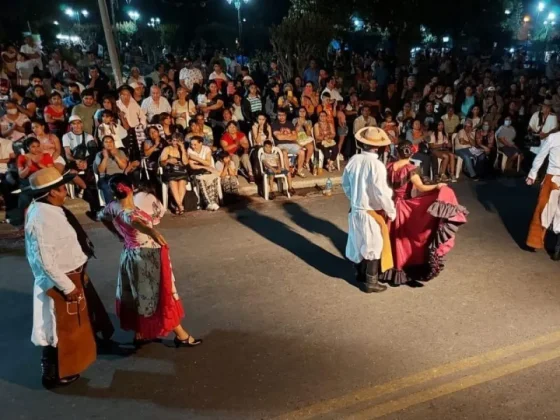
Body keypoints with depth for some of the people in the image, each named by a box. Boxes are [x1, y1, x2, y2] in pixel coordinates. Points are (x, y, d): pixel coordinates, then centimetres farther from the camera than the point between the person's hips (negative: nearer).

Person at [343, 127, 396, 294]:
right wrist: (391, 211, -7)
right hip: (371, 212, -6)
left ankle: (361, 274, 39)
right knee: (374, 247, 9)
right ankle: (370, 283, 20)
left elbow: (346, 184, 8)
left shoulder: (353, 160, -4)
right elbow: (381, 193, -22)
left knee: (358, 242, 21)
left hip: (355, 209, 7)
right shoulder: (376, 165, -24)